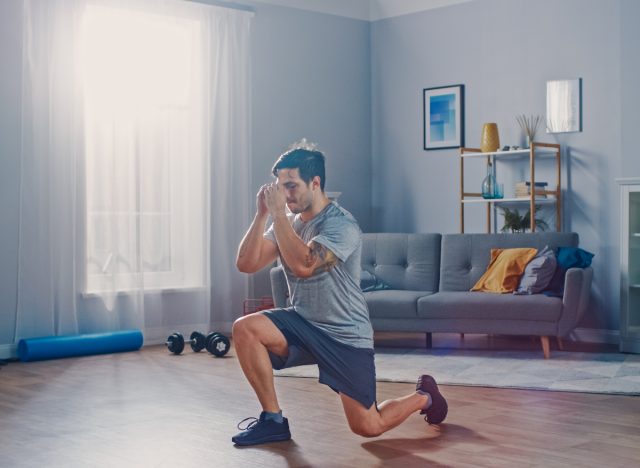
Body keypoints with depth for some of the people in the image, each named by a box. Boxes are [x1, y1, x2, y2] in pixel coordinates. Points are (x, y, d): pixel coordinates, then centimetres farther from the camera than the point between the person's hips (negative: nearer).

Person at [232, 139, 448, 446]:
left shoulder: (341, 225, -21)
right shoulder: (288, 222, 2)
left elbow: (303, 265, -37)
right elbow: (246, 264, -5)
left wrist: (278, 213, -32)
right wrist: (262, 214, -15)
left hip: (345, 335, -6)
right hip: (303, 322, 6)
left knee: (367, 427, -3)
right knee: (244, 328, -20)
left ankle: (424, 397, 29)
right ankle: (273, 420, -6)